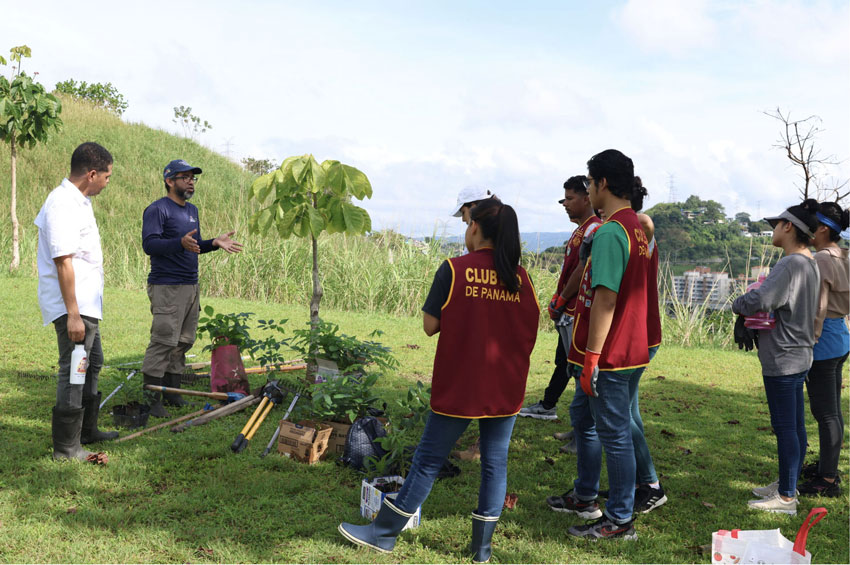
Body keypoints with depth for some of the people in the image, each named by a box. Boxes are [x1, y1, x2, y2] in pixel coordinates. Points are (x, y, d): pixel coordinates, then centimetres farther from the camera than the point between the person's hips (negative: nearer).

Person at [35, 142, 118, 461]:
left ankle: (87, 431, 35)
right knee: (73, 372, -5)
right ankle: (66, 448, 4)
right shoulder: (63, 204, -19)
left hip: (87, 304, 11)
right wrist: (72, 313, -26)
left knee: (91, 364, 21)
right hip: (73, 307, -11)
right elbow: (63, 262, -25)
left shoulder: (78, 201, 14)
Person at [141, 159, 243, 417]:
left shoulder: (192, 210, 19)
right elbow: (149, 244, -19)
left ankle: (171, 391, 20)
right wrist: (180, 243, -32)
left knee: (183, 342, 10)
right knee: (163, 341, -11)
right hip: (166, 288, -8)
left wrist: (215, 243, 9)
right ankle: (151, 399, -5)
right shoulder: (157, 210, -8)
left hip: (191, 286, 9)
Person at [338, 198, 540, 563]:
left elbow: (430, 325, -8)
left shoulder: (454, 269, -10)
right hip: (506, 391, 3)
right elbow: (530, 329, 5)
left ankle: (385, 532, 19)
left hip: (459, 388, -3)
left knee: (428, 460, 7)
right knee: (495, 462, 11)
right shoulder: (520, 277, 1)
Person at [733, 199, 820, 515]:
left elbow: (759, 300, -31)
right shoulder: (810, 264, 11)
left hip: (782, 360, -10)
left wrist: (738, 305, -10)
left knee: (785, 427, -2)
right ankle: (787, 484, 29)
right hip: (799, 357, 10)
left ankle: (786, 498, 7)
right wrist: (750, 310, 6)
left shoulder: (791, 264, -21)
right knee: (795, 426, 17)